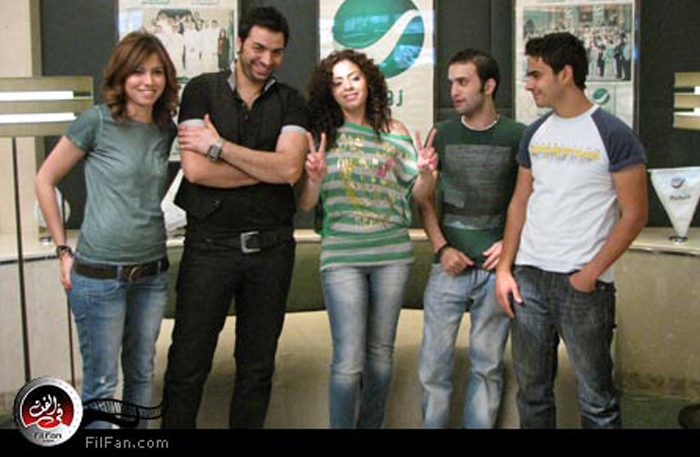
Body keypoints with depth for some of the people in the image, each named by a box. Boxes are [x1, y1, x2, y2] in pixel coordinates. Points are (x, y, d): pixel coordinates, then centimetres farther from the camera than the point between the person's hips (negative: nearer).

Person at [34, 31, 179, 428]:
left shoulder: (167, 129, 6)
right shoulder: (98, 121, -9)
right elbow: (45, 180, -3)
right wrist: (64, 250, -4)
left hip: (152, 274, 5)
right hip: (99, 275, -5)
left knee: (142, 374, 16)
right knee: (102, 383, 4)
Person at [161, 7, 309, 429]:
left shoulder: (291, 102, 6)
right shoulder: (203, 90, 1)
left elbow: (289, 168, -11)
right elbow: (195, 169, -12)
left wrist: (219, 146, -13)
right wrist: (271, 168, -9)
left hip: (271, 247, 2)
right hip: (210, 245, -2)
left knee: (258, 366, 13)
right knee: (188, 365, 3)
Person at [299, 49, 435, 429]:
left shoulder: (394, 131, 4)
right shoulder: (322, 137, 2)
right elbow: (305, 205, 2)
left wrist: (426, 173, -16)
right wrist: (314, 179, -19)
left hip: (392, 255, 2)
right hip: (342, 256, -2)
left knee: (381, 353, 11)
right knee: (348, 361, -9)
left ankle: (372, 425, 27)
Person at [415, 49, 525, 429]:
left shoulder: (518, 137, 1)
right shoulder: (441, 135, 6)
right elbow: (425, 199, 9)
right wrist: (442, 247, -2)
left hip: (496, 266, -1)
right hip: (450, 265, 1)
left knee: (487, 363, 8)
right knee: (434, 361, 2)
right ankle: (432, 425, 18)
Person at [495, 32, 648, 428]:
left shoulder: (613, 135, -6)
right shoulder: (536, 133, 11)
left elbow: (634, 215, -8)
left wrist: (590, 274, -13)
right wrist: (504, 268, 7)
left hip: (584, 284, -5)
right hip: (529, 278, 5)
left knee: (597, 401, 3)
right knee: (532, 390, 13)